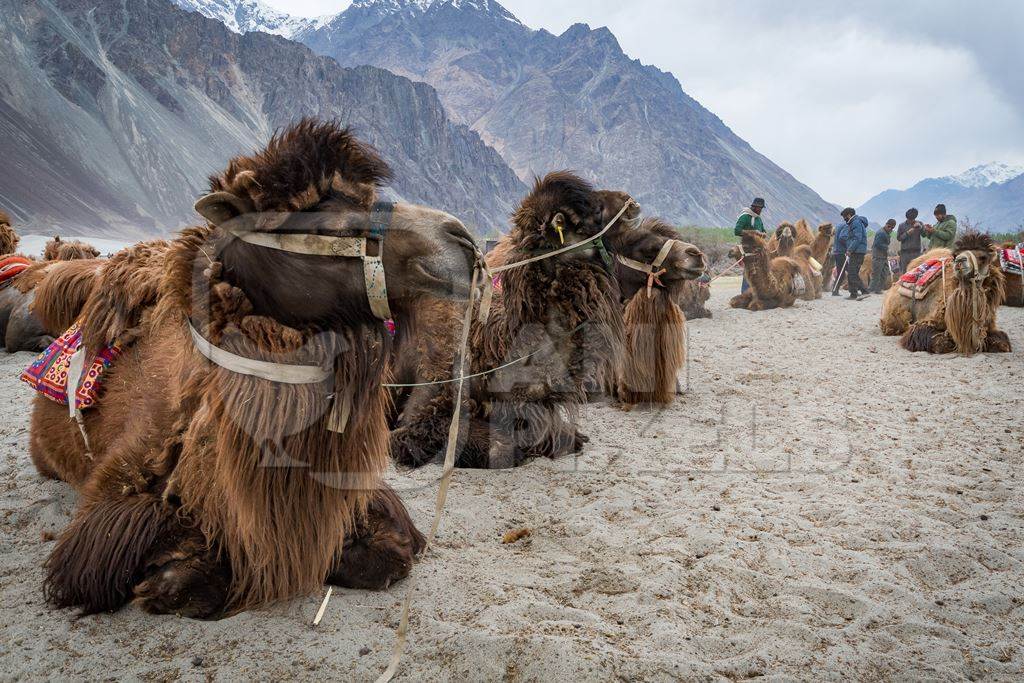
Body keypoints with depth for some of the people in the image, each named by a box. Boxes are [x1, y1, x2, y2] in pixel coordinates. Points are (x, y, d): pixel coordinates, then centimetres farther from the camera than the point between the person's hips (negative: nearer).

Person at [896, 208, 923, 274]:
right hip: (905, 252, 0)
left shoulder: (919, 223, 8)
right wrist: (907, 233, -11)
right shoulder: (902, 225, 5)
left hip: (916, 251, 0)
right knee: (904, 271, 0)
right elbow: (898, 238, 3)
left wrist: (920, 227, -18)